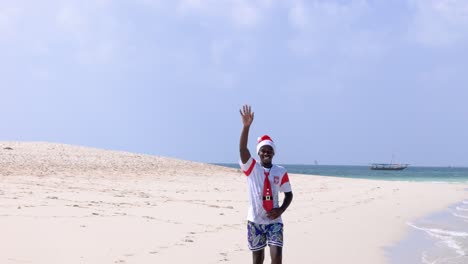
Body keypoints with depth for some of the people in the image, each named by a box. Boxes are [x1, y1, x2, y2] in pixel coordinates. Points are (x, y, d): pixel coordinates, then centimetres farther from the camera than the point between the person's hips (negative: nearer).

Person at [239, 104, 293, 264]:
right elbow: (242, 149, -20)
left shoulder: (281, 172, 1)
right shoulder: (251, 168, -3)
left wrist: (280, 210, -10)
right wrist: (246, 126, -33)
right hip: (255, 220, 0)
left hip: (274, 221, 0)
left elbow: (288, 194, 9)